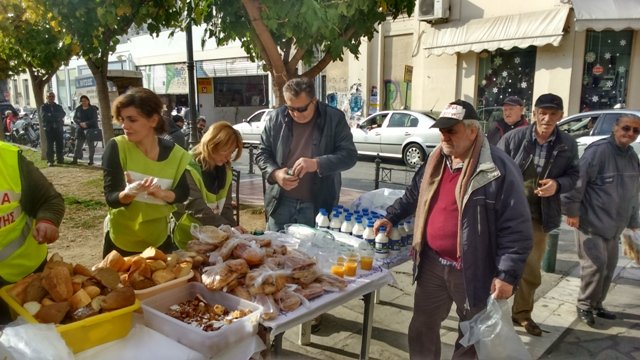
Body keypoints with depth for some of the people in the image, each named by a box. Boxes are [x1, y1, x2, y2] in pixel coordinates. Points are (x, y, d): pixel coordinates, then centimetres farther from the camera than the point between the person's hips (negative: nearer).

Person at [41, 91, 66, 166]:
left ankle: (60, 159, 10)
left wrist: (51, 115, -14)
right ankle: (50, 161, -3)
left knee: (60, 144, 2)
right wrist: (57, 117, -11)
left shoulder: (58, 107, 16)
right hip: (49, 128, -2)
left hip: (59, 128, 3)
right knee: (50, 145, -4)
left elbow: (63, 114, -4)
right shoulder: (44, 107, 8)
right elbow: (45, 115, -10)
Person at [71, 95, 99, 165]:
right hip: (80, 129, 3)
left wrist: (86, 123, -19)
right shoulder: (78, 109, 10)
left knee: (91, 145, -3)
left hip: (91, 128, -3)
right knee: (78, 144, -2)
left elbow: (95, 119, -6)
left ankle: (91, 160, 2)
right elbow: (74, 118, 6)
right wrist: (80, 123, -13)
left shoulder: (93, 109, 2)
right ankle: (75, 159, 2)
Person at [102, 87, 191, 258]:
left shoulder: (175, 154, -11)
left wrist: (162, 193, -29)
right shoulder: (116, 147, -16)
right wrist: (128, 193, -40)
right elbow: (111, 198, -18)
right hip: (121, 241, -1)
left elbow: (183, 194, -9)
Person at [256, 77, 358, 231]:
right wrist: (275, 173, -14)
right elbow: (262, 154, 7)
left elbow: (349, 154, -9)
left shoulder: (334, 119, -6)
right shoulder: (275, 118, 1)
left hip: (318, 205, -2)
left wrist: (317, 164, -24)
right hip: (281, 203, 2)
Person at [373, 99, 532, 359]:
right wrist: (391, 217, 18)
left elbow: (516, 227, -18)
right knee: (422, 326, 17)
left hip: (472, 271, -6)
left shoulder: (499, 169, -18)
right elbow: (414, 195, 23)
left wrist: (507, 274, -20)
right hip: (432, 264, 6)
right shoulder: (436, 161, 5)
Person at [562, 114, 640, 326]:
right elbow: (577, 180, -21)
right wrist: (572, 210, -21)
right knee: (595, 264, -9)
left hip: (614, 226, 8)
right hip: (592, 222, -8)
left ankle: (596, 304, 29)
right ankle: (584, 305, 9)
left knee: (609, 266, 14)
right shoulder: (598, 150, -16)